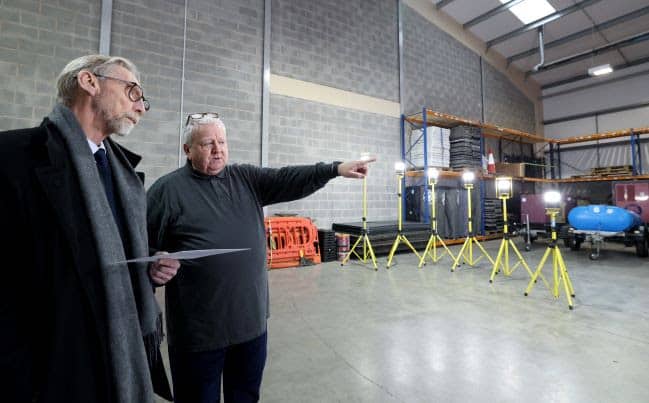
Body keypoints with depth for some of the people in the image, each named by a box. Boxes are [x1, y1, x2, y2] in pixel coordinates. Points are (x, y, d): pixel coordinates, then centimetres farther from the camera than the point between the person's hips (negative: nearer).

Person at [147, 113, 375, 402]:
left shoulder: (246, 179, 6)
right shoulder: (167, 189, -5)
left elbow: (288, 179, -5)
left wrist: (335, 169, -15)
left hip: (252, 318, 4)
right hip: (199, 328, -3)